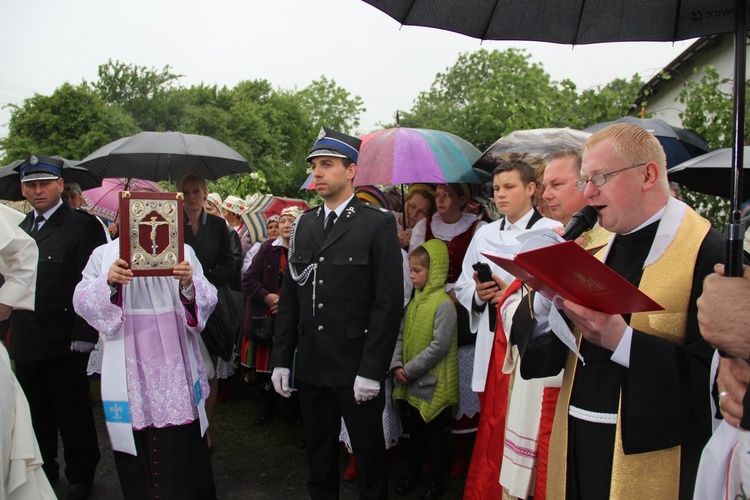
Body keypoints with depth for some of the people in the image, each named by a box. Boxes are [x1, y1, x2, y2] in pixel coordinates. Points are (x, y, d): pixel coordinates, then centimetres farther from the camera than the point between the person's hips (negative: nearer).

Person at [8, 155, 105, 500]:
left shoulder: (82, 225, -9)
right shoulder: (19, 229, 12)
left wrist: (84, 335, -19)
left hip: (65, 342, -6)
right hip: (25, 339, 6)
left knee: (73, 413, 8)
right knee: (36, 414, 18)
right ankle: (43, 470, 36)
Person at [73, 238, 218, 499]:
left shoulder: (182, 251, 5)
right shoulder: (104, 254, 5)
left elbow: (207, 299, -1)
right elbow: (81, 301, -3)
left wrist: (190, 285, -22)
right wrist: (108, 283, -21)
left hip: (175, 367, 0)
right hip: (130, 370, 0)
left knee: (182, 444, 7)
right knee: (137, 449, 7)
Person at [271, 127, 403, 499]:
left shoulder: (378, 224, -8)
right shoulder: (304, 224, 9)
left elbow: (389, 301, -12)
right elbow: (290, 296, 10)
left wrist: (372, 370, -16)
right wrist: (281, 359, 6)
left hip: (356, 367, -5)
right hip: (311, 365, 5)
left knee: (368, 452, 11)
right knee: (318, 451, 18)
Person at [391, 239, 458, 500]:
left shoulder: (444, 304, -17)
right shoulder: (414, 302, 6)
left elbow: (439, 346, -22)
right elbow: (400, 336, 8)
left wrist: (410, 370, -18)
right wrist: (396, 365, -7)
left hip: (433, 384, -7)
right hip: (411, 384, 7)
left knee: (434, 433, 8)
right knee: (415, 430, 21)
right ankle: (413, 473, 37)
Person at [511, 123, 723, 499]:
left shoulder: (706, 253, -15)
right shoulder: (596, 246, 7)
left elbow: (715, 374, -22)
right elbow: (544, 349, 4)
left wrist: (621, 340, -27)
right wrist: (546, 295, -13)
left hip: (649, 457, -6)